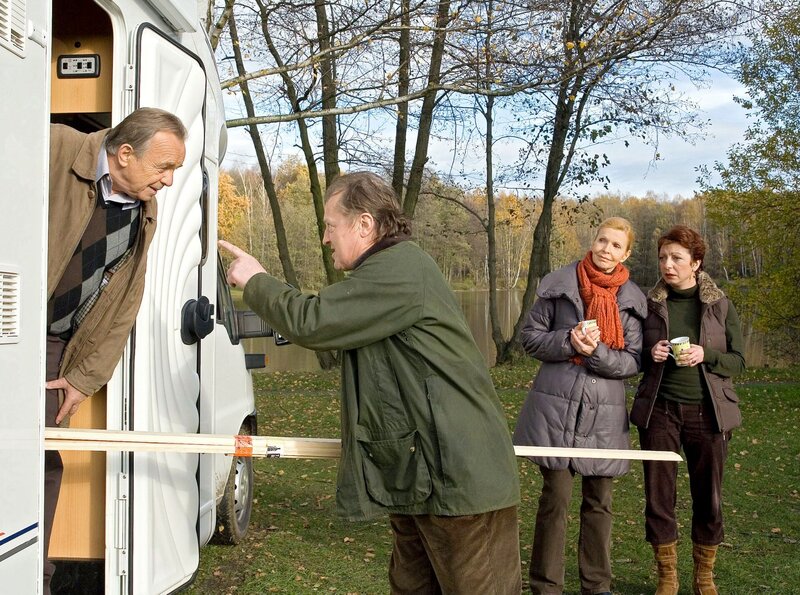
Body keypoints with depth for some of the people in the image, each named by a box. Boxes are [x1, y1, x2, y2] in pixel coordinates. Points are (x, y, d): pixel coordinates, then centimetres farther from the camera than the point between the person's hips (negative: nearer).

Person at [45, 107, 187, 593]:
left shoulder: (145, 214, 3)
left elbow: (122, 306, 7)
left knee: (44, 463, 9)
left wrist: (85, 375, 3)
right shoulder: (54, 152, -18)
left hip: (50, 343, 6)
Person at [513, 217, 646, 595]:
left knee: (599, 502, 9)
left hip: (605, 412, 2)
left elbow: (633, 362, 2)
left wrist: (597, 351, -16)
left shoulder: (631, 298, 5)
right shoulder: (560, 284, 0)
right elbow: (530, 337, 2)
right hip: (556, 405, -2)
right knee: (555, 497, -2)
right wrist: (568, 341, -15)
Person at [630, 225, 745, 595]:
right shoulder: (649, 303, 3)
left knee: (709, 498, 7)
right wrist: (650, 354, -12)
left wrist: (706, 355, -17)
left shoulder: (720, 305, 1)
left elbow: (737, 361, 2)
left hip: (708, 411, 0)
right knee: (658, 496, 3)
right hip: (659, 411, 0)